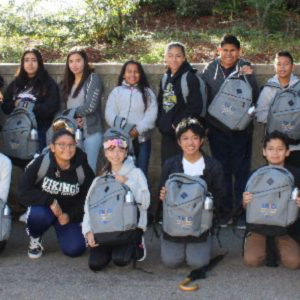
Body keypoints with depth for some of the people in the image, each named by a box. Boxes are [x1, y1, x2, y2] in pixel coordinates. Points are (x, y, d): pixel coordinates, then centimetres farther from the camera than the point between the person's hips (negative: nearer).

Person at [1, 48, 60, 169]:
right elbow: (5, 106, 12)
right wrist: (15, 104, -8)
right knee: (19, 163, 7)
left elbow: (51, 107, -8)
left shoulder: (48, 83, 2)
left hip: (39, 132, -4)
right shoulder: (16, 83, 14)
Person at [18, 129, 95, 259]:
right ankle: (35, 239, -1)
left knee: (75, 249, -16)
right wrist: (50, 201, -31)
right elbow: (23, 192, -22)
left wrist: (70, 215, -18)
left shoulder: (83, 169, -14)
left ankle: (64, 229, 20)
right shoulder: (40, 163, -20)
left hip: (69, 213, 2)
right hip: (43, 208, -1)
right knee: (38, 215, -37)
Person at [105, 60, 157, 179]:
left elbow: (151, 115, -4)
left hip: (142, 139, 0)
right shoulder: (116, 91, 9)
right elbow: (110, 114, 0)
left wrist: (138, 130, -17)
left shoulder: (148, 92, 8)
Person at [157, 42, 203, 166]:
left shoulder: (190, 78, -11)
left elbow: (195, 107, -17)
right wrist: (160, 121, 6)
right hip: (166, 133, 7)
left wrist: (178, 124, -16)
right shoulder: (165, 78, 11)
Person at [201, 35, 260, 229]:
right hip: (218, 129, 1)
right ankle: (224, 211, 19)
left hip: (242, 129, 0)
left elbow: (255, 98, -6)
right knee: (222, 171, 9)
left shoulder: (245, 68, 0)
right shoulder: (209, 70, 0)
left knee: (242, 171, 5)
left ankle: (242, 212, 14)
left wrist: (249, 77, -20)